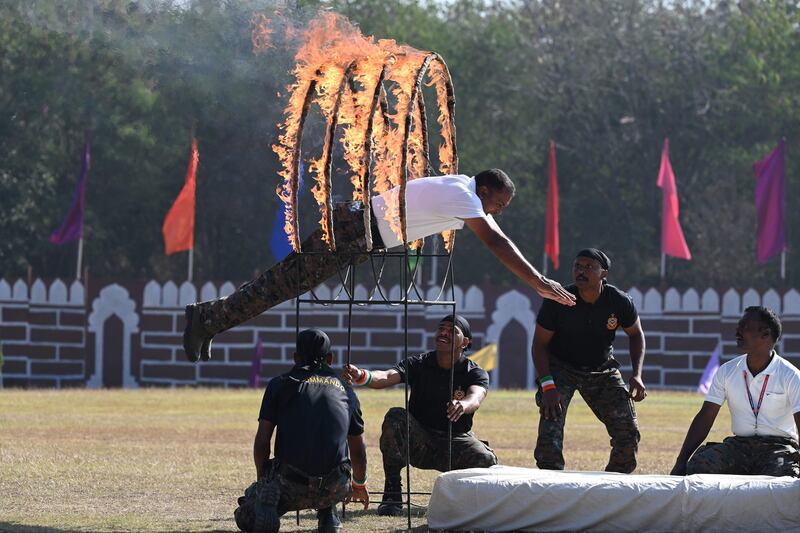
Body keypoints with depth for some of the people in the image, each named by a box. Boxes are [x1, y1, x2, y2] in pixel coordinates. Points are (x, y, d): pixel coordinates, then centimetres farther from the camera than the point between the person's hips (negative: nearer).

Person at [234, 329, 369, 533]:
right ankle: (328, 516, 23)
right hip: (335, 489, 1)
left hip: (291, 486, -1)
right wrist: (360, 484, 46)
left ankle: (266, 506, -5)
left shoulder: (280, 384, 10)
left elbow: (262, 441, 8)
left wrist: (262, 480, 26)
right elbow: (357, 448, 27)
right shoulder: (345, 389, 17)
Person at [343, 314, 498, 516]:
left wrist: (463, 405, -55)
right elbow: (387, 377, -22)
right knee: (395, 417, -29)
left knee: (487, 461, -31)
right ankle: (392, 494, -21)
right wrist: (362, 376, -45)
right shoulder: (419, 364, -3)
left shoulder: (475, 373, -5)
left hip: (456, 442, -1)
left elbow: (475, 399, -29)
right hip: (420, 443, 1)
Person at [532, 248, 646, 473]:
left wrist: (637, 375, -10)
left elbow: (636, 334, 3)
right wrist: (547, 386, -25)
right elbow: (540, 344, -13)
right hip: (560, 368, -2)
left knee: (629, 435, -5)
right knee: (549, 436, -22)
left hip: (603, 370, 2)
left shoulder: (620, 302, -17)